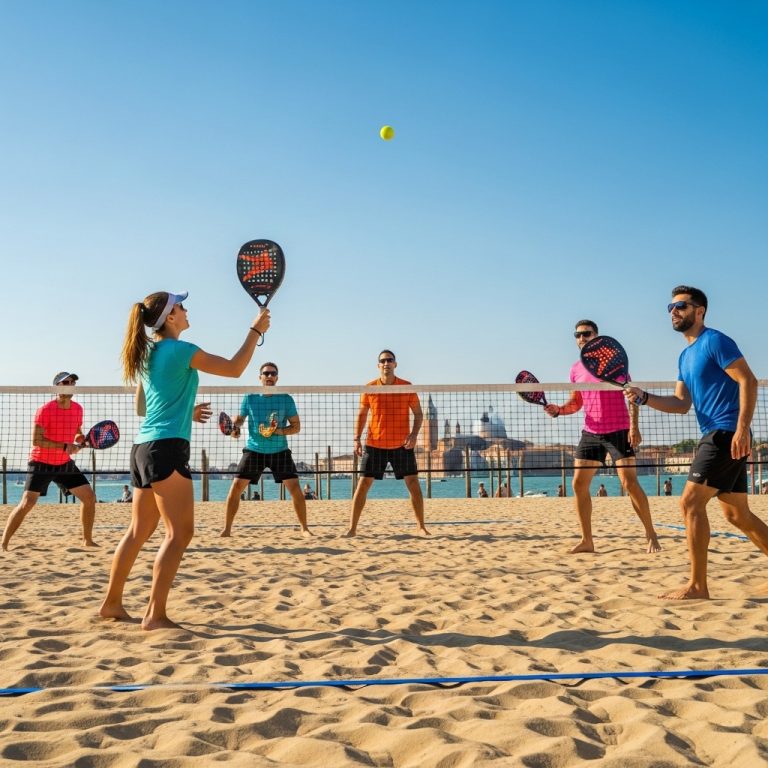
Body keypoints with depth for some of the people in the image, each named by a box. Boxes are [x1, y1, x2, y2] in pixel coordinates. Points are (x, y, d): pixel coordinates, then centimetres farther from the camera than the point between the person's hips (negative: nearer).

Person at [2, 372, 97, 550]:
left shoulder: (78, 409, 0)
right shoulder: (45, 410, -18)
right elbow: (36, 440, -22)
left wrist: (81, 441, -8)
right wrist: (65, 447, -27)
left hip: (65, 463, 6)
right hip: (41, 463, -5)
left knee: (89, 497, -1)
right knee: (27, 503, -15)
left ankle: (88, 540, 13)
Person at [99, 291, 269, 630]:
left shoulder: (148, 353, 16)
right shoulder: (180, 350, -9)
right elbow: (234, 368, -3)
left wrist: (185, 412, 28)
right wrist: (256, 330, 7)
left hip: (143, 448, 9)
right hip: (167, 449, -9)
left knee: (138, 531, 16)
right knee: (179, 533, -5)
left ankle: (112, 603, 25)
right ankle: (155, 614, -4)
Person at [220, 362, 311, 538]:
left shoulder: (286, 399, -2)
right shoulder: (250, 398, 0)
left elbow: (296, 426, 1)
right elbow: (240, 418, 14)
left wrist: (280, 431, -18)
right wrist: (235, 427, -8)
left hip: (280, 451, 0)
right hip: (254, 450, 1)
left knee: (295, 488, -9)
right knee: (236, 487, -7)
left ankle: (304, 528, 7)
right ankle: (226, 529, 6)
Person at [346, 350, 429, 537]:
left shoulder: (407, 387, -1)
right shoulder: (370, 388, 1)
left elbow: (418, 413, 4)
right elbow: (362, 414, 8)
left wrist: (414, 434, -12)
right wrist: (357, 438, -2)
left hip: (402, 445, 0)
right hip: (374, 444, 0)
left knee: (413, 483, -2)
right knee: (364, 483, -1)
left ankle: (421, 527, 11)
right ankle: (352, 528, 6)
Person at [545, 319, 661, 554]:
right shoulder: (576, 369, 10)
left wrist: (634, 426, -17)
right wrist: (558, 409, -4)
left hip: (618, 431, -5)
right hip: (591, 433, 5)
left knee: (630, 482, -11)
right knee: (579, 484, 0)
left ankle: (651, 535, 4)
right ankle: (587, 540, 8)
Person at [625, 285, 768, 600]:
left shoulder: (715, 341, -8)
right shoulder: (685, 357, 19)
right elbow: (681, 404, 16)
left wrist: (742, 429, -24)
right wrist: (644, 398, 0)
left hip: (727, 434, -10)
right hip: (715, 437, 10)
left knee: (690, 502, -12)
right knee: (738, 515, 13)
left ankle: (697, 586, -8)